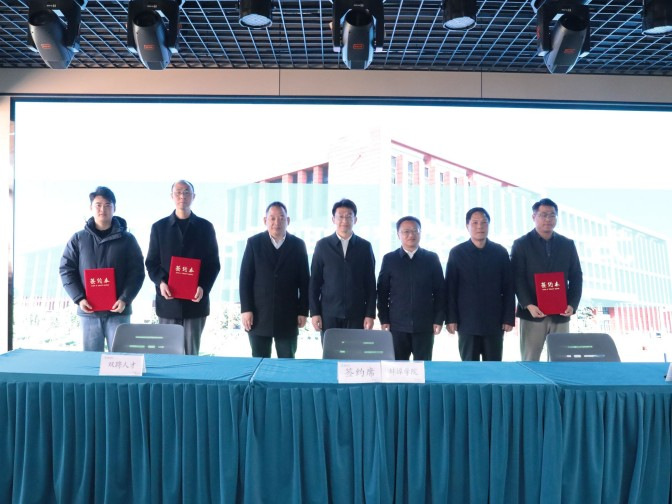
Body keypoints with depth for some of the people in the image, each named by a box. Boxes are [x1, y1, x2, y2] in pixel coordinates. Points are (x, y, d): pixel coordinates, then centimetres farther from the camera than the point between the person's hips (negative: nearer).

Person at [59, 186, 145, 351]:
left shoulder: (127, 239, 2)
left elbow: (137, 272, 0)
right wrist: (79, 298, -7)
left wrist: (125, 299, -12)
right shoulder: (78, 239, 6)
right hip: (89, 311, 1)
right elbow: (66, 270, 6)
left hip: (118, 311, -1)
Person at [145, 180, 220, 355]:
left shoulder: (205, 227, 6)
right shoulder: (159, 227, 8)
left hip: (195, 300, 0)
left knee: (192, 353, 6)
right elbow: (151, 262, 7)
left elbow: (213, 263, 5)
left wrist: (204, 287, -12)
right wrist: (161, 282, -13)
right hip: (168, 300, 1)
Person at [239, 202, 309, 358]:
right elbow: (245, 278, 1)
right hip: (259, 315, 0)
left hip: (288, 316, 1)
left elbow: (304, 281, 5)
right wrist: (246, 309, -6)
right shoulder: (254, 243, 3)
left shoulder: (298, 245, 5)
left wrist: (303, 311, 0)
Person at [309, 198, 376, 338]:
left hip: (357, 315, 0)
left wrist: (370, 314, 0)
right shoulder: (322, 245, 5)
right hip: (329, 315, 0)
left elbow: (371, 284, 5)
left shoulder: (365, 247, 6)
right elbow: (314, 282, 5)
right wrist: (314, 312, -1)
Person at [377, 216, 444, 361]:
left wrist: (439, 320, 0)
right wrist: (384, 320, 0)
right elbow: (382, 292, 6)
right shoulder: (389, 259, 5)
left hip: (425, 325, 0)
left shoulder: (431, 258, 6)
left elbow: (439, 291, 6)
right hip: (397, 325, 0)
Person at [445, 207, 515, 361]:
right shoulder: (457, 253, 2)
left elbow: (508, 288, 5)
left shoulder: (500, 252, 5)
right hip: (467, 322, -1)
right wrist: (451, 319, -6)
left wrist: (509, 318, -1)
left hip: (494, 321, 1)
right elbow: (450, 289, 0)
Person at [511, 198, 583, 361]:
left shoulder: (568, 244, 11)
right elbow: (518, 278, -6)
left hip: (560, 314, 3)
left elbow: (576, 277, 9)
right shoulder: (521, 244, 1)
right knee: (529, 362, 1)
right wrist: (528, 305, -18)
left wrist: (572, 304, -6)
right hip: (533, 313, -3)